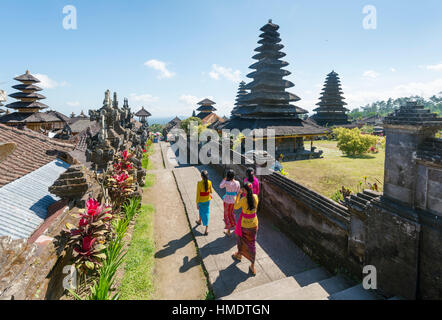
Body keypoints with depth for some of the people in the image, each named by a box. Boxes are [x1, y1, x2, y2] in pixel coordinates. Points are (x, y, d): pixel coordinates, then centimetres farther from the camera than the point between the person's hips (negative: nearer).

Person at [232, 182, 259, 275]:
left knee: (242, 239, 24)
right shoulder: (255, 197, -11)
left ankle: (239, 254, 50)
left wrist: (238, 194, -8)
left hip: (245, 223, -4)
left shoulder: (243, 199, -26)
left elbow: (236, 207, -8)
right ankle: (252, 266, 20)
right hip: (254, 223, 4)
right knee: (252, 243, 14)